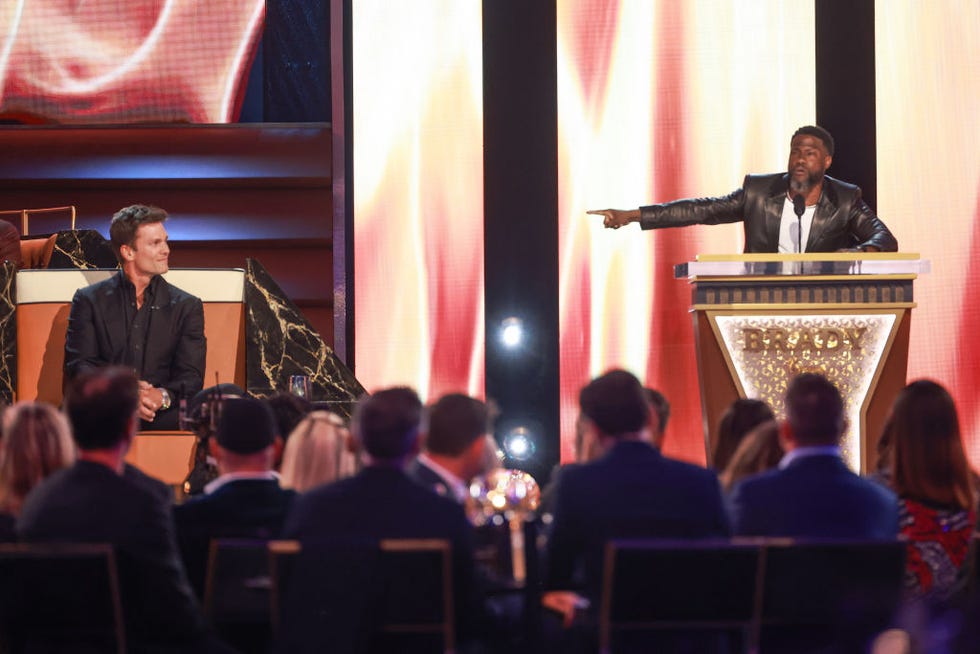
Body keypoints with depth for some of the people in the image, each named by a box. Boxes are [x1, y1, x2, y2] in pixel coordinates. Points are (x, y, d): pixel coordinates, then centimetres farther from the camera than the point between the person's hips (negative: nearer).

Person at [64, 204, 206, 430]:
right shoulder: (89, 300, 14)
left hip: (162, 412, 1)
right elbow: (78, 365, 3)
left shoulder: (186, 306, 18)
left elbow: (191, 376, 7)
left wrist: (163, 396, -18)